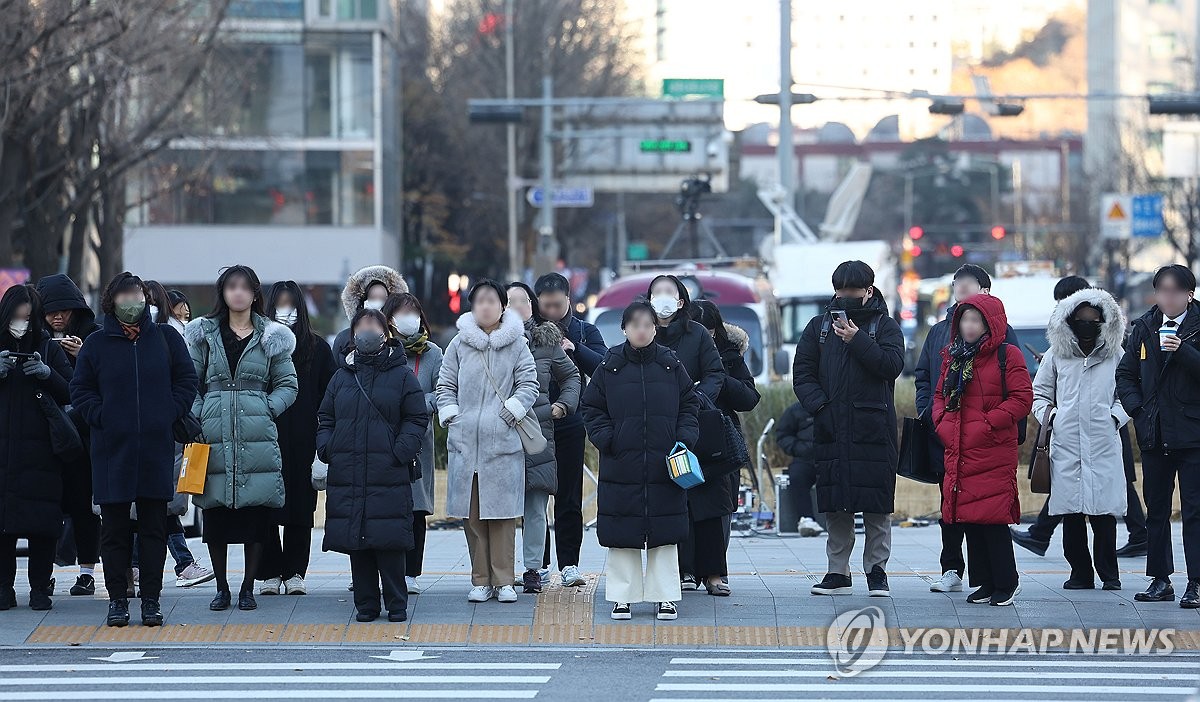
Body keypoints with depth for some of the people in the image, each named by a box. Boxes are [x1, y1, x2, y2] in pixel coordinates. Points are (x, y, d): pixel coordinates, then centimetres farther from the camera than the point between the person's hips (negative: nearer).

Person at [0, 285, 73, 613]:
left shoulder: (50, 350, 7)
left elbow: (71, 395, 3)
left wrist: (48, 374, -14)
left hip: (40, 453, -1)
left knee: (41, 524, -4)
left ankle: (40, 588, 3)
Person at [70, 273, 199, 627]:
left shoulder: (166, 338, 7)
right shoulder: (97, 343, 5)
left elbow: (186, 381, 9)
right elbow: (80, 389, 8)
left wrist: (170, 414, -3)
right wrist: (101, 417, -5)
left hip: (156, 448, 0)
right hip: (112, 449, 0)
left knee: (154, 527, 3)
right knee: (114, 527, 2)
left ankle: (151, 599, 8)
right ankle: (117, 598, 9)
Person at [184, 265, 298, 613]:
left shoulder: (272, 337, 9)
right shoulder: (204, 334, 10)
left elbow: (288, 385, 11)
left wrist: (267, 408, -4)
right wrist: (197, 417, -5)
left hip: (258, 437, 0)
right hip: (214, 435, 0)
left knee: (256, 514, -2)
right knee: (215, 515, 1)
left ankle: (248, 588, 10)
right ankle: (222, 588, 12)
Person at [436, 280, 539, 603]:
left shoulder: (516, 344, 4)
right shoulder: (459, 344, 8)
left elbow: (528, 385, 4)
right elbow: (445, 385, 13)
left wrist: (511, 412, -7)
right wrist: (451, 416, 1)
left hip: (504, 441, -2)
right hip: (465, 441, 2)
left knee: (502, 512, -1)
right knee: (472, 515, 3)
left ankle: (503, 580, 5)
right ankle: (480, 580, 9)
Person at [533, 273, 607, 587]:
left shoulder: (584, 331, 6)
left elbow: (603, 366, -7)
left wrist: (574, 349, -20)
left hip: (570, 423, 0)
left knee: (569, 497, 1)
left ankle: (569, 564, 4)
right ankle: (539, 565, 11)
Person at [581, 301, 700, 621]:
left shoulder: (671, 365, 4)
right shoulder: (610, 367, 2)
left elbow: (689, 405, 10)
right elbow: (591, 407, 7)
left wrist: (684, 439, -3)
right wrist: (606, 439, -6)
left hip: (664, 466, 0)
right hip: (621, 466, 0)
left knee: (664, 534, 3)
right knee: (621, 534, 2)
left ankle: (665, 597, 10)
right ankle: (623, 597, 10)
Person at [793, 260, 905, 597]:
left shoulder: (885, 326, 5)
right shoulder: (819, 327, 14)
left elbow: (892, 365, -10)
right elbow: (802, 372, 9)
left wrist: (857, 339, -16)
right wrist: (819, 405, -6)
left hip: (873, 428, -3)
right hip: (831, 428, 3)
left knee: (877, 505, -3)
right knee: (834, 505, 4)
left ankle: (877, 570, 5)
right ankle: (838, 572, 11)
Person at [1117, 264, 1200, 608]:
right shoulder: (1145, 327, 10)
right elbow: (1126, 374, 15)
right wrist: (1137, 410, 3)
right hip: (1154, 435, 5)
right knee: (1156, 510, 10)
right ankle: (1160, 580, 17)